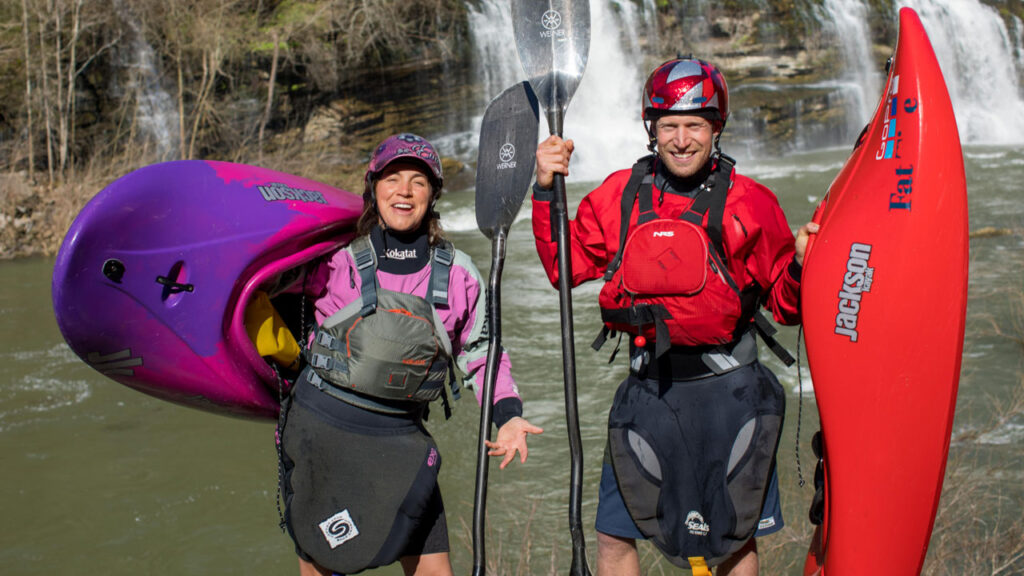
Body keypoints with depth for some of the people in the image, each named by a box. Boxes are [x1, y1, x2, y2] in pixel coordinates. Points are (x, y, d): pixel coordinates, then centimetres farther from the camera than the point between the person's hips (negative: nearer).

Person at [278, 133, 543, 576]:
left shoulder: (458, 273, 2)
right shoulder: (337, 263, -5)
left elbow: (481, 353, 11)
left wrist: (508, 415, -1)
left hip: (400, 440, 2)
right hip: (320, 428, -2)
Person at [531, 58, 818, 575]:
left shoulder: (749, 202, -4)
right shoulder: (620, 195, 2)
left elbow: (785, 305, 0)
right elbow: (565, 268, 3)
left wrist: (800, 265, -21)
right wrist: (546, 191, -5)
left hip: (728, 392, -1)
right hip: (649, 389, 2)